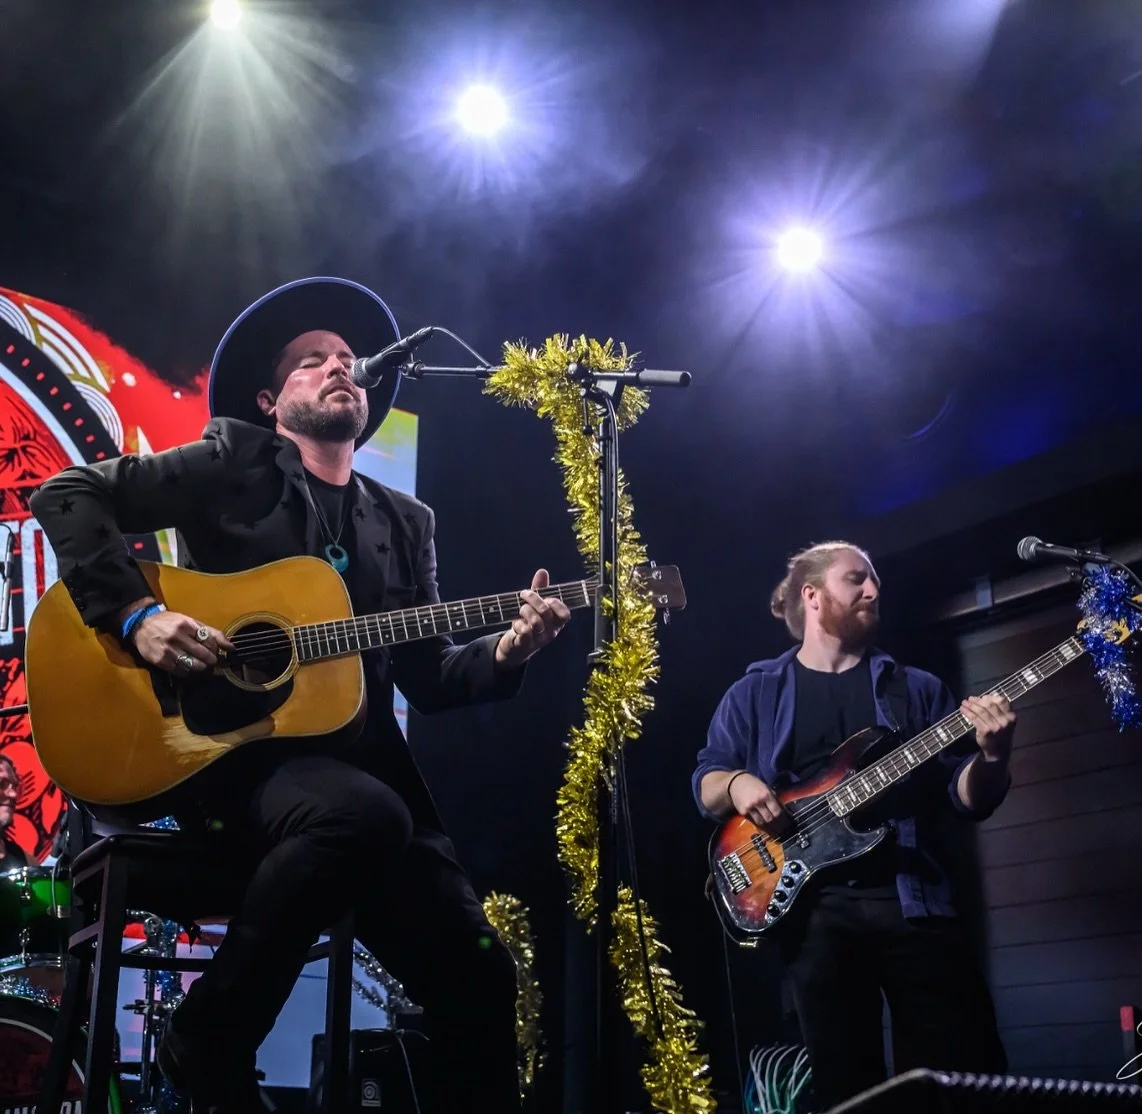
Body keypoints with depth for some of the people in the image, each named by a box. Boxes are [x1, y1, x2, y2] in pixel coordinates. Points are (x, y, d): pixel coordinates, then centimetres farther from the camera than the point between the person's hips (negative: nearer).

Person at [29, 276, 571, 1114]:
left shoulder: (406, 523, 18)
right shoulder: (234, 463, 5)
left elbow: (428, 679, 14)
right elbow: (69, 496, -2)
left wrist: (503, 654, -6)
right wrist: (137, 617, -14)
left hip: (351, 761, 5)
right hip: (227, 750, -5)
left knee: (478, 972, -9)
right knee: (366, 813, -36)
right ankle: (206, 1046, -16)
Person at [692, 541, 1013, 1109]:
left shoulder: (917, 689, 13)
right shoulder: (753, 694, 11)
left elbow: (968, 797, 7)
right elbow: (705, 785, 11)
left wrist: (992, 755, -15)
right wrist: (736, 784, -12)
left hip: (912, 899, 1)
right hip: (812, 907, -1)